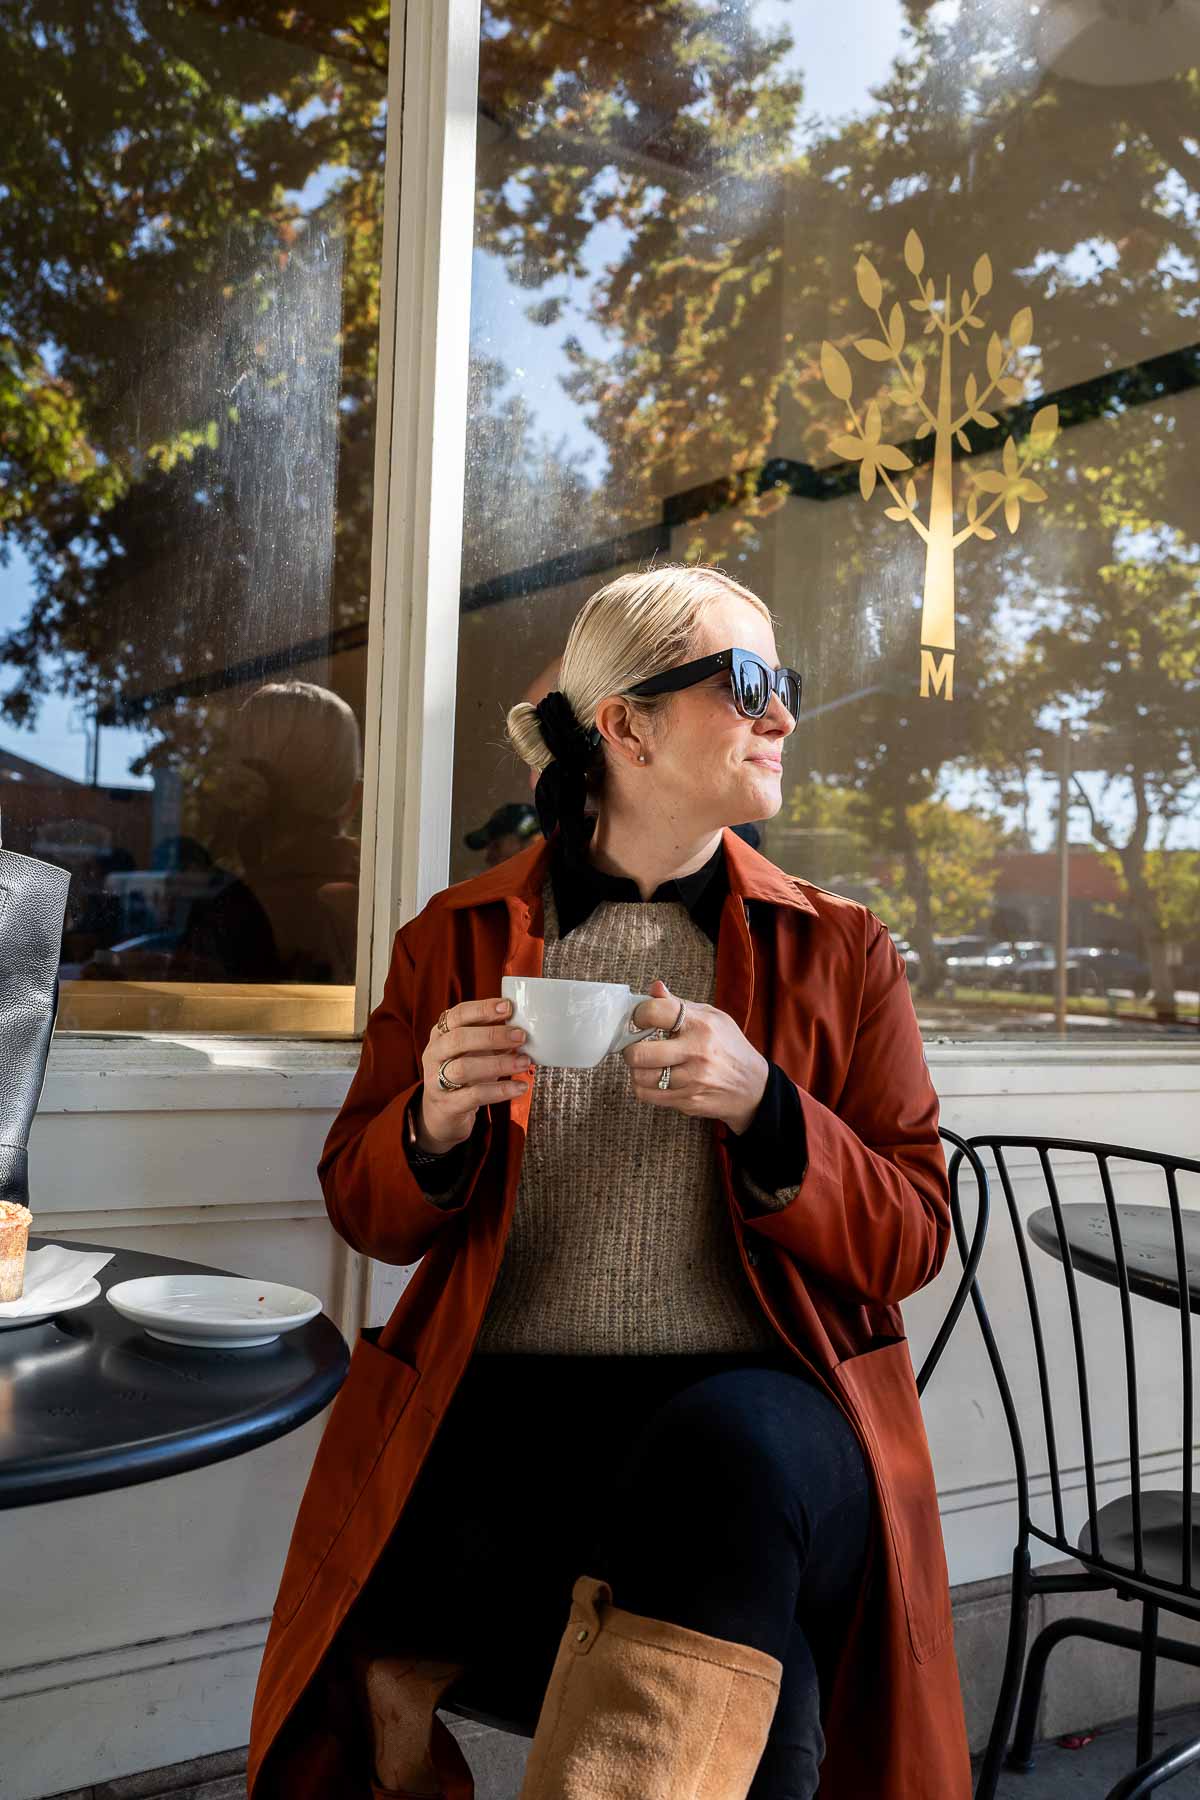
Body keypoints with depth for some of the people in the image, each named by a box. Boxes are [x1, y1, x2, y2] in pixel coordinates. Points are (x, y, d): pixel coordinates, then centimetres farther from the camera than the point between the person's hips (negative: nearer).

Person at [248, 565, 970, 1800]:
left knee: (730, 1449, -35)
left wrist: (763, 1109, -13)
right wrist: (435, 1127, -10)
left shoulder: (840, 951, 11)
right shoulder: (459, 937, 12)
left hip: (758, 1410, 1)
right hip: (500, 1408, 0)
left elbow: (913, 1244, 6)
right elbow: (367, 1214, 15)